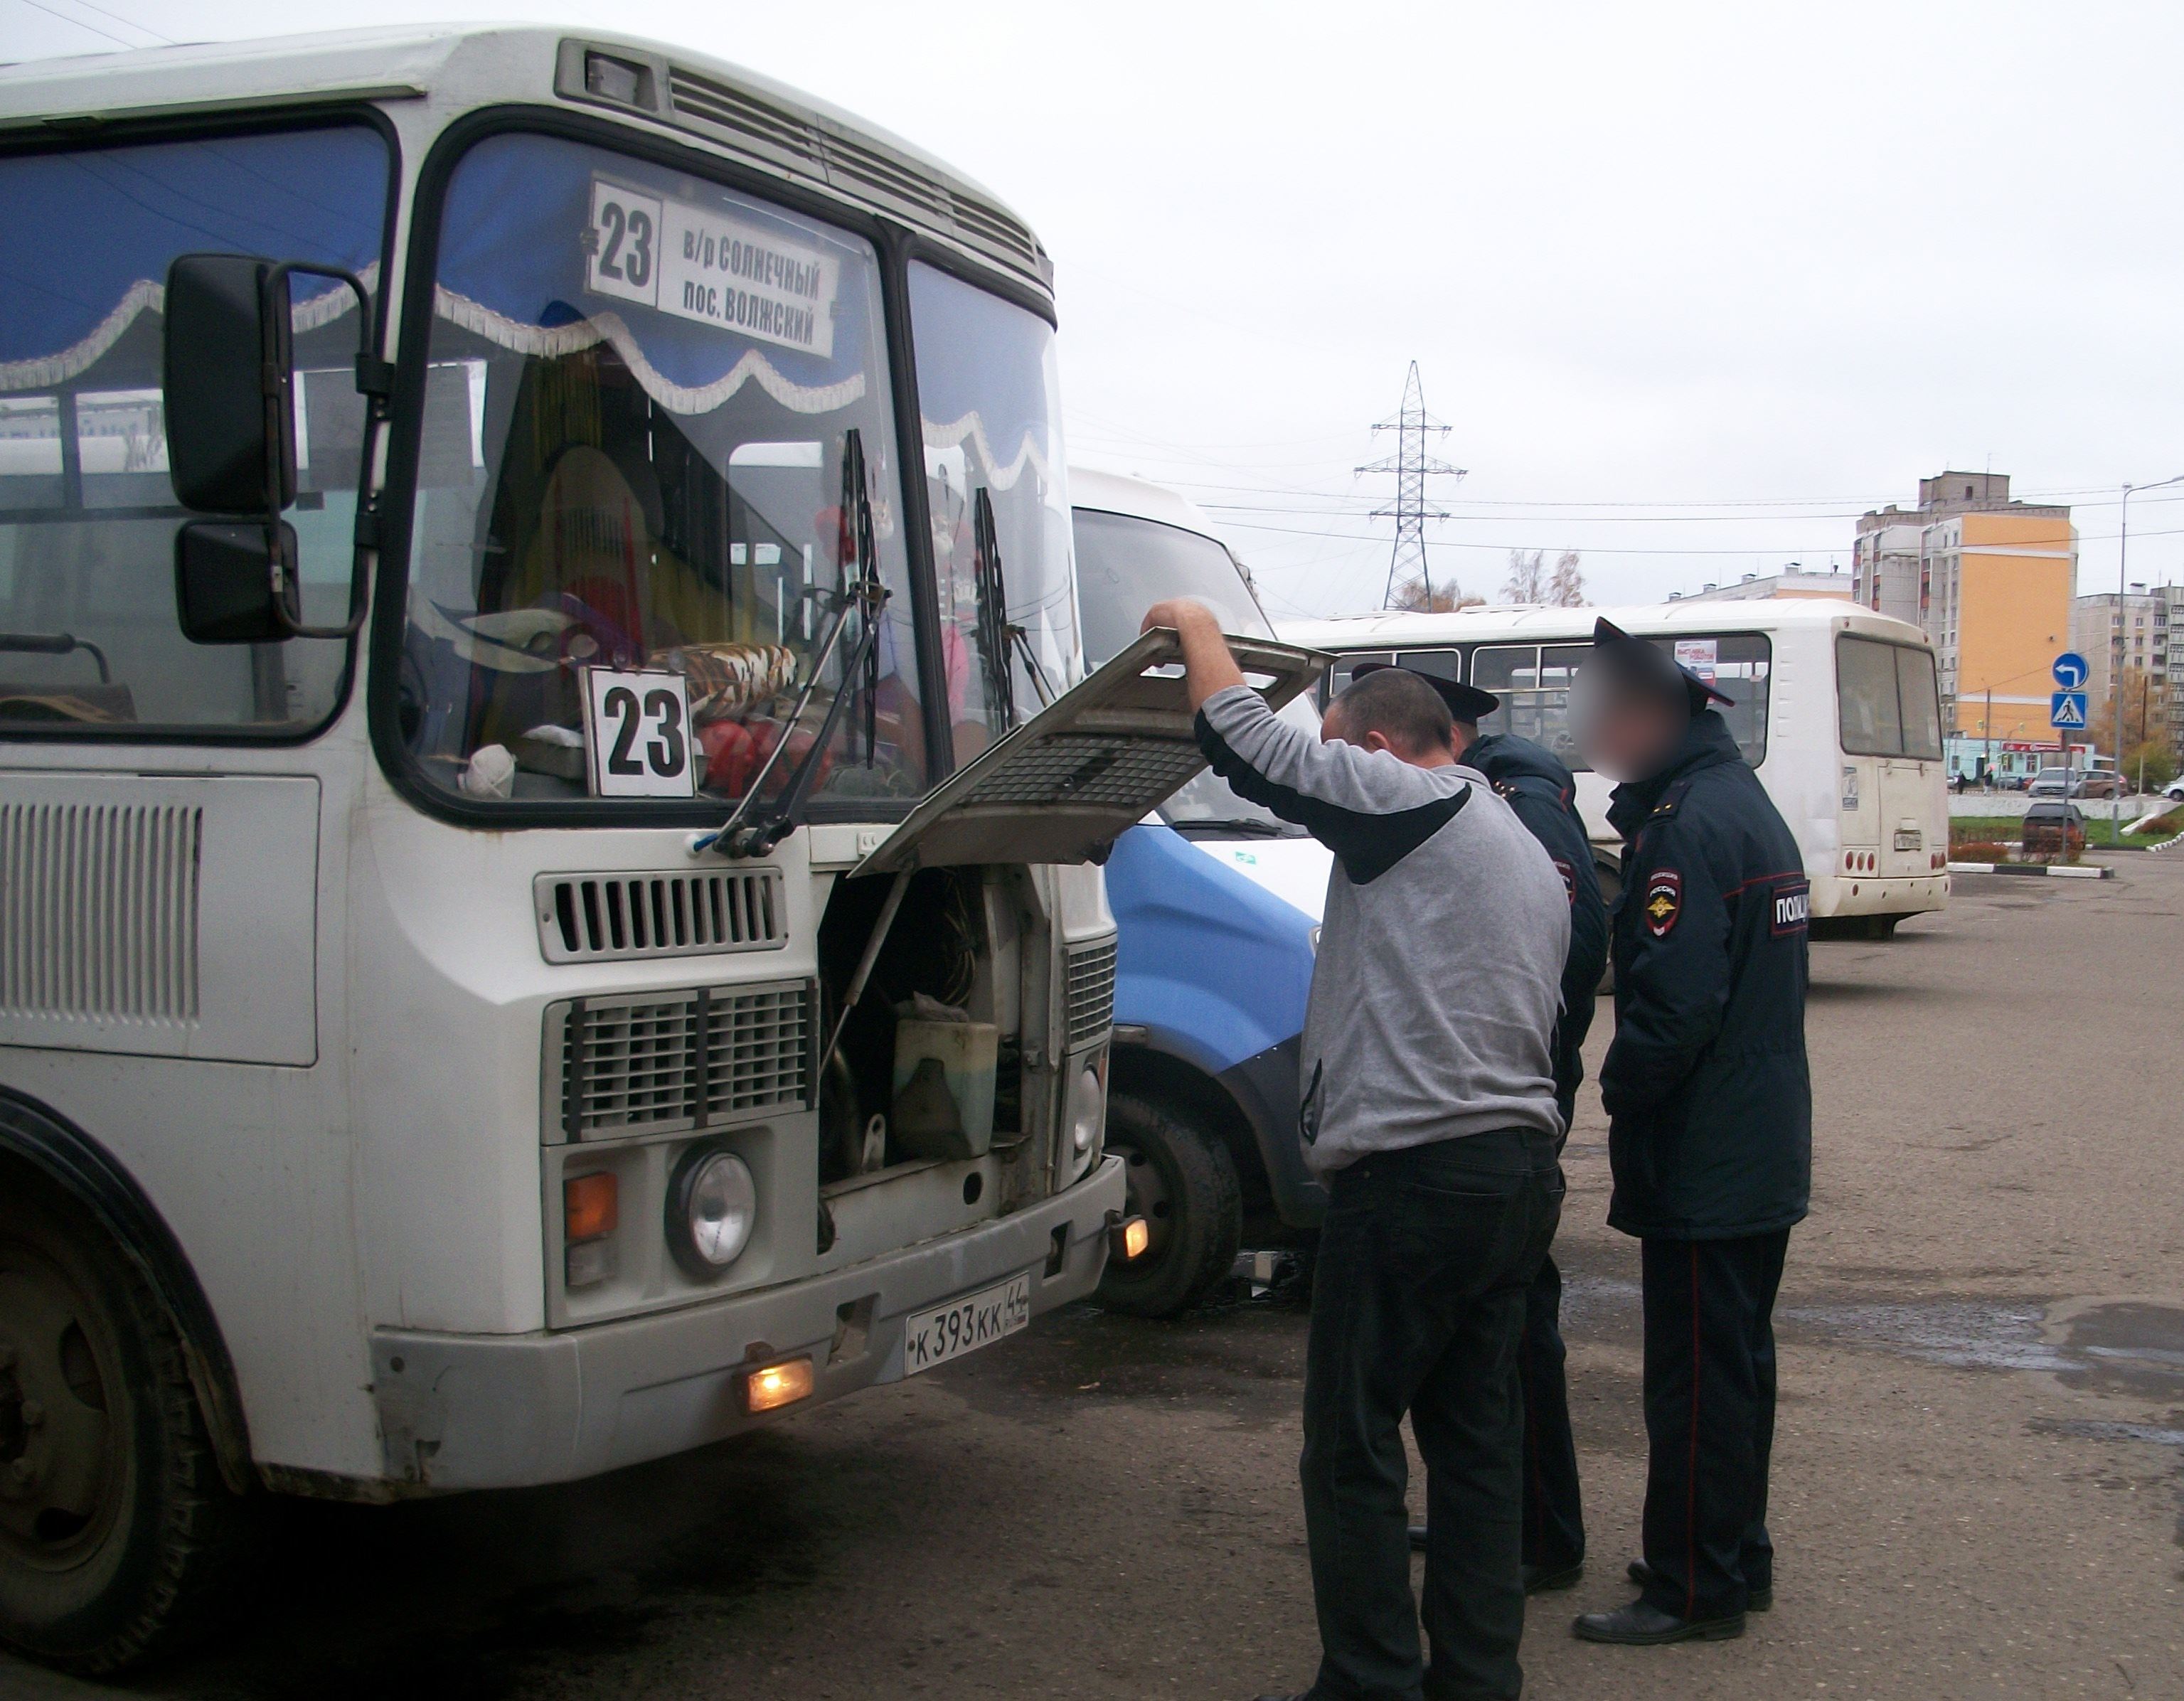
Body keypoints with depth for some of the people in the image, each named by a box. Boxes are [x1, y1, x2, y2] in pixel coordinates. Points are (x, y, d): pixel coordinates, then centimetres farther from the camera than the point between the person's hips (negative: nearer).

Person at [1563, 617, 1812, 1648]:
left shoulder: (1688, 823, -20)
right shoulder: (1745, 803, 14)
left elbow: (1674, 1000, -26)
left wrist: (1623, 1092, -12)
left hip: (1702, 1165, -10)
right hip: (1766, 1157, 10)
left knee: (1694, 1378, 0)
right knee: (1738, 1361, 19)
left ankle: (1694, 1591, 9)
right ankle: (1736, 1561, 31)